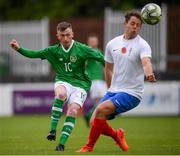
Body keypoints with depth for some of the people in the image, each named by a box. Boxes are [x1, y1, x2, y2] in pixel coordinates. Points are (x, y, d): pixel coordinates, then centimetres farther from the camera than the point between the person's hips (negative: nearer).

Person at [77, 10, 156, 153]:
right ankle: (117, 135, 30)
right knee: (95, 122, -2)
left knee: (101, 110, -26)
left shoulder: (142, 45, -10)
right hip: (113, 92, 6)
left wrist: (149, 74, -53)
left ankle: (89, 147, -9)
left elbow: (146, 62, -31)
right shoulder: (112, 44, 7)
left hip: (131, 93, -6)